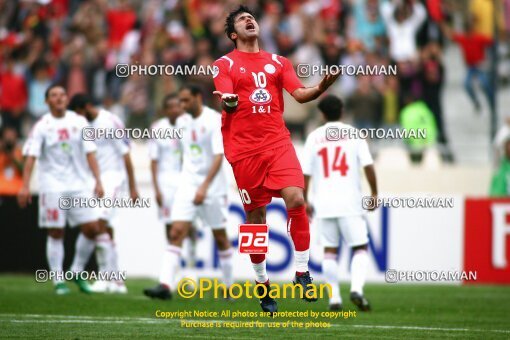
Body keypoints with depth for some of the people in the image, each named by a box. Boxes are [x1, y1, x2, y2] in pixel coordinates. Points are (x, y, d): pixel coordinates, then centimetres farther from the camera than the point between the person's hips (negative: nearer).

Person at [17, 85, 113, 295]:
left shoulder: (79, 122, 7)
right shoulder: (42, 126, -2)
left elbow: (89, 153, 6)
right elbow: (31, 156, -8)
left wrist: (98, 180, -2)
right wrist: (25, 186, -18)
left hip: (79, 185, 3)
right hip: (52, 187, -3)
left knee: (92, 228, -3)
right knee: (55, 233, -2)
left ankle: (77, 273, 14)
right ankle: (58, 281, 5)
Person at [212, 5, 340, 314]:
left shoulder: (278, 62, 14)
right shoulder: (225, 64, 6)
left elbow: (299, 94, 4)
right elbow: (226, 101, -6)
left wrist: (321, 88, -17)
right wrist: (228, 102, -31)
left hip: (278, 141, 2)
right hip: (244, 148, -2)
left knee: (296, 199, -18)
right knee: (256, 216, 2)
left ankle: (302, 273, -8)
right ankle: (262, 283, 16)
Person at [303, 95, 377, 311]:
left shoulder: (314, 137, 5)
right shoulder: (353, 134, 2)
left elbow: (305, 172, 2)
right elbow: (368, 166, -4)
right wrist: (374, 193, 7)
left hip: (324, 204, 2)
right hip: (350, 204, -2)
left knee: (330, 251, 8)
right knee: (360, 248, 5)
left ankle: (334, 298, 4)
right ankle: (356, 288, -16)